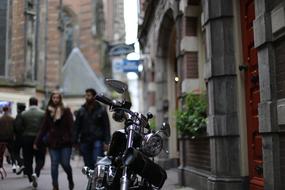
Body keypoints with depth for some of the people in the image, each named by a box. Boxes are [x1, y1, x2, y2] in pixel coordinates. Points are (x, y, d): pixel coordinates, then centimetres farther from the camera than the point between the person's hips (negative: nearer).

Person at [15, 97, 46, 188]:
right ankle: (35, 173, -15)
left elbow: (18, 127, -5)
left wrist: (26, 131, 12)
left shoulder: (23, 114, -2)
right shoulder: (43, 113, -5)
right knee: (40, 159, 10)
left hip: (26, 139, 1)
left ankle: (32, 180, 13)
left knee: (28, 160, 11)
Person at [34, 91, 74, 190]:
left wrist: (74, 140, -17)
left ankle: (70, 180, 26)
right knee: (54, 164, 2)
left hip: (65, 142, -2)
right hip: (53, 142, 2)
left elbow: (71, 126, -7)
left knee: (65, 163, -1)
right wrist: (37, 142, 6)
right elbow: (44, 128, 9)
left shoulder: (66, 111, -1)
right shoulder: (49, 111, 8)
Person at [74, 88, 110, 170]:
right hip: (84, 141, 4)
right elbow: (77, 126, 12)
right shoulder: (81, 111, 13)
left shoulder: (101, 110, 4)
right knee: (88, 165, 7)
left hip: (97, 141, -3)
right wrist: (75, 141, 3)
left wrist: (106, 142, -7)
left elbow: (106, 126, 1)